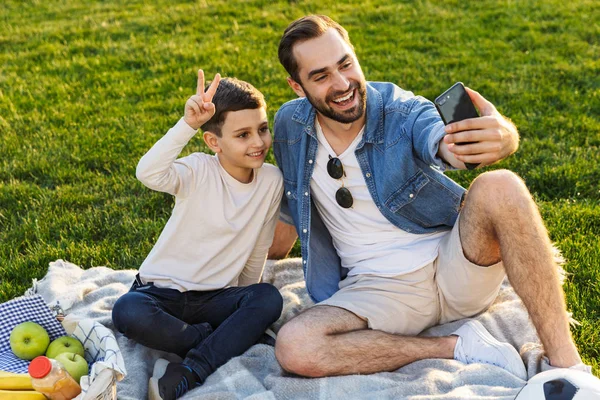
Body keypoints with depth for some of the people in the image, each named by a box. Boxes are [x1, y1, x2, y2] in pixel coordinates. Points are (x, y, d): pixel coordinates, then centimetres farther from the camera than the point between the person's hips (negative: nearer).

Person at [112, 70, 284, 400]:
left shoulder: (272, 181, -4)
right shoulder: (199, 172, -15)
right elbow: (148, 173, -38)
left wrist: (245, 305, 14)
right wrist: (188, 124, -47)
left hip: (216, 298, 3)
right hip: (163, 291, -2)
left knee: (268, 299, -26)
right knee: (127, 312, -33)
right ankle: (220, 343, -12)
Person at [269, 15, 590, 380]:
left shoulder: (401, 110, -10)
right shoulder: (291, 126, -1)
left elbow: (444, 139, -34)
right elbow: (287, 215, 15)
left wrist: (501, 137, -56)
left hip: (454, 265, -1)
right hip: (378, 288, 2)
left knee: (499, 187, -32)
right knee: (294, 348, -27)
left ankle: (566, 362, -25)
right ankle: (457, 347, -14)